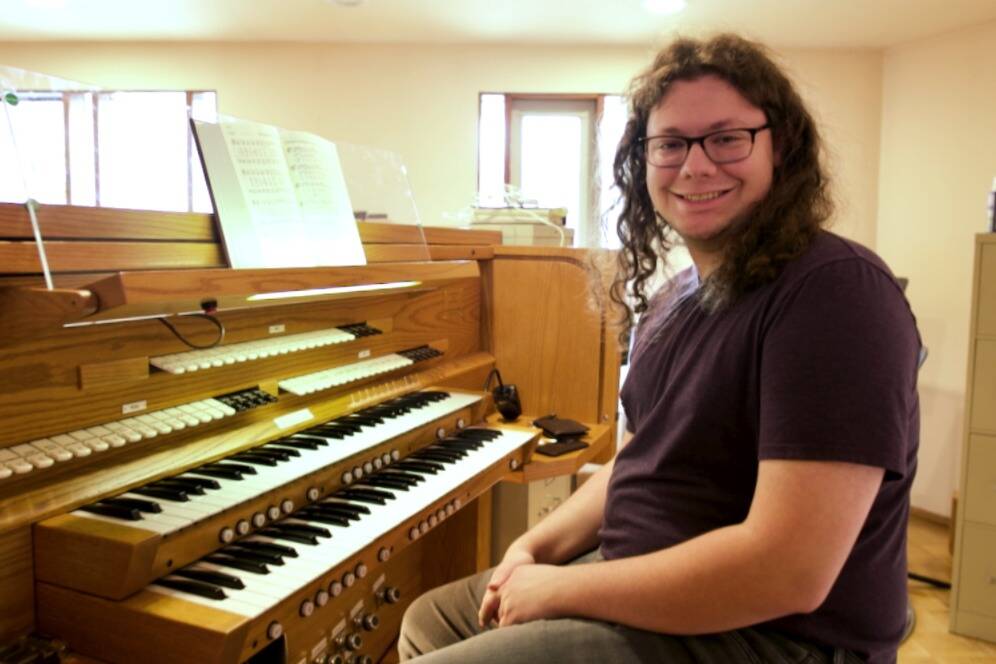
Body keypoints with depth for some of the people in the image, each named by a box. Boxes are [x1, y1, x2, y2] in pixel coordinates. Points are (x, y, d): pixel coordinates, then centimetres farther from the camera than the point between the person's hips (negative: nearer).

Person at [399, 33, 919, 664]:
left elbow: (790, 571, -28)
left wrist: (556, 590, -19)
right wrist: (536, 547, 0)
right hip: (641, 579, 8)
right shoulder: (674, 297, 6)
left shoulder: (838, 289, -22)